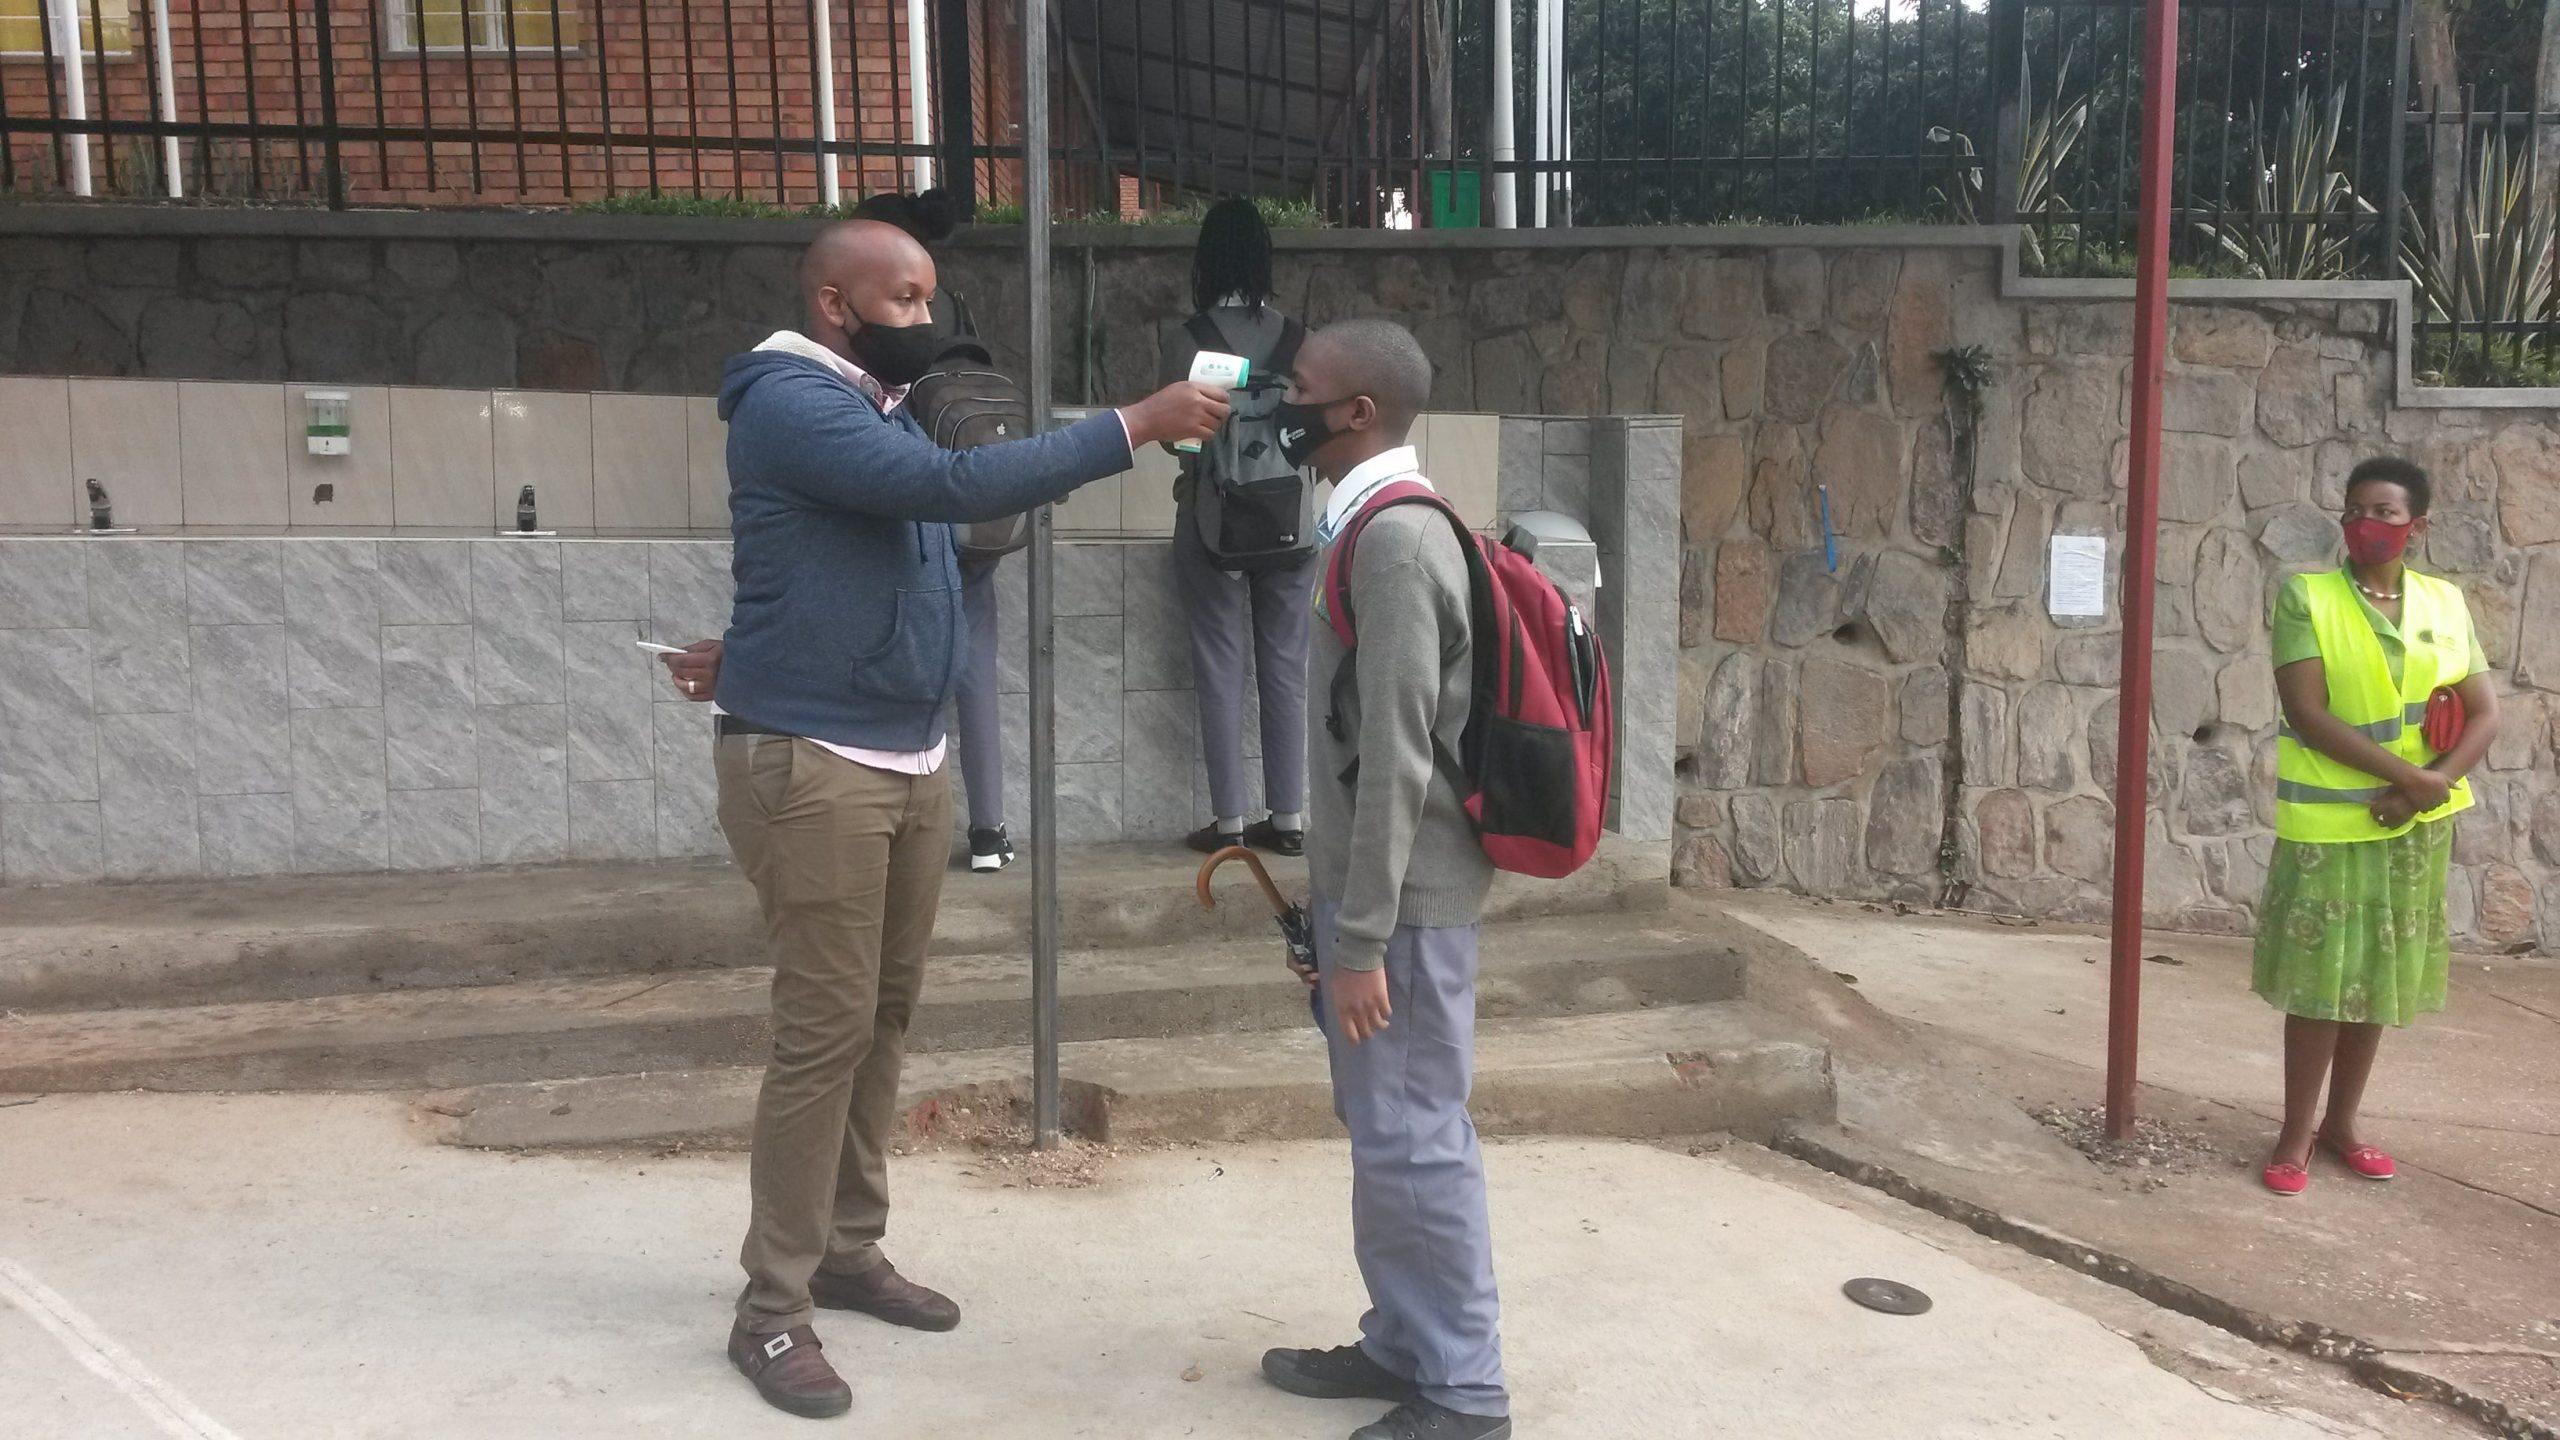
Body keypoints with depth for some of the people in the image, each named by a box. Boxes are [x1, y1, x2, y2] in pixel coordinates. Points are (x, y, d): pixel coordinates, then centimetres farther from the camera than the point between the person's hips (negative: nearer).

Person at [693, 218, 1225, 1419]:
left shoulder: (887, 411, 17)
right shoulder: (791, 404, -15)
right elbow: (956, 485, -26)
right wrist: (1133, 426, -26)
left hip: (909, 761, 9)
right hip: (812, 766, -9)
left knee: (883, 1018, 13)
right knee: (824, 1029, -6)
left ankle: (847, 1251, 26)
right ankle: (771, 1309, 5)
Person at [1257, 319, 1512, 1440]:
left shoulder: (1394, 540, -19)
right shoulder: (1380, 528, 12)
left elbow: (1399, 760, -23)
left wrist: (1363, 938, -21)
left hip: (1404, 897, -10)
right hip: (1373, 885, 10)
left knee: (1413, 1138, -1)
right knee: (1382, 1131, 17)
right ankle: (1402, 1345, 30)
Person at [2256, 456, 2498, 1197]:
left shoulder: (2446, 602, 5)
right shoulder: (2306, 595, -7)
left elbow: (2485, 715, 2)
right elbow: (2306, 713, -15)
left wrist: (2433, 783, -15)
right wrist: (2408, 773, -20)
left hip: (2414, 826, 4)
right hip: (2328, 821, -4)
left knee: (2380, 974, 11)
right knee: (2321, 977, -1)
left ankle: (2341, 1120, 25)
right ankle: (2296, 1132, 10)